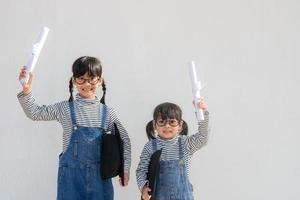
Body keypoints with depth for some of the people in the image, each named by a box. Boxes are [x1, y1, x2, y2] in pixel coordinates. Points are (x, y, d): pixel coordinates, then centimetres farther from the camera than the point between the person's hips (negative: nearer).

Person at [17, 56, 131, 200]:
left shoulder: (107, 113, 1)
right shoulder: (65, 108, 0)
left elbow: (124, 139, 9)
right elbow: (34, 113, 4)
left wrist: (126, 169, 5)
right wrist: (26, 90, -11)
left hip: (99, 175, 1)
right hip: (71, 176, -1)